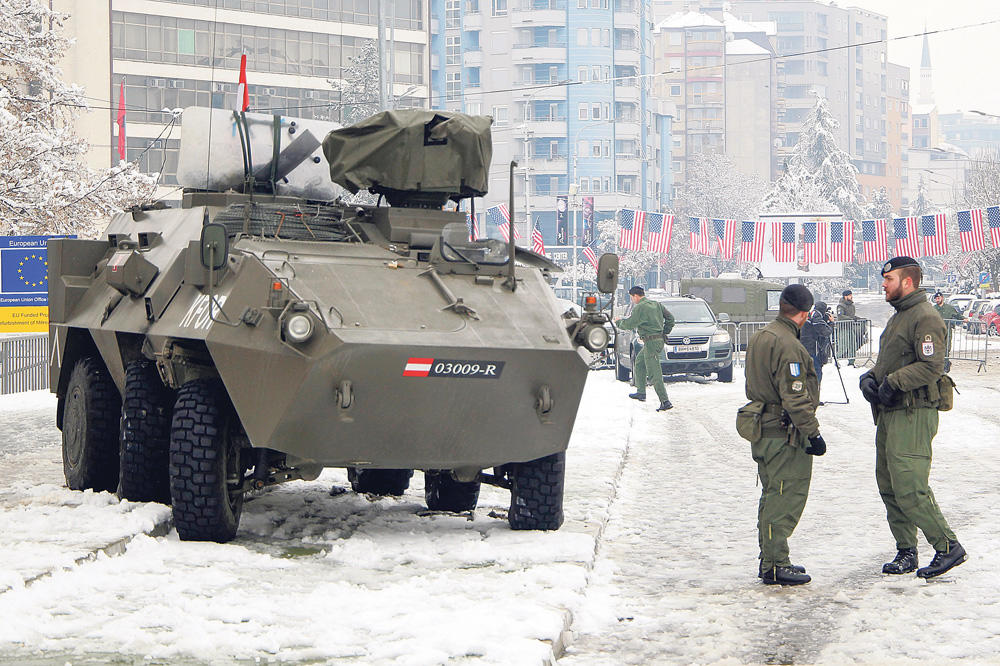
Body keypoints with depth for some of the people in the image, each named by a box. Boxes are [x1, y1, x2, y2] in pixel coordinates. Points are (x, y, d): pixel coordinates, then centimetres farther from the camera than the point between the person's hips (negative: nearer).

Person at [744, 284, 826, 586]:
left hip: (761, 432, 10)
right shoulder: (787, 345, -20)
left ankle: (770, 560, 24)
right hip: (785, 434, -10)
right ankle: (775, 566, -2)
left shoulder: (758, 337, 11)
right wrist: (813, 433, -18)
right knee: (784, 500, -4)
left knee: (772, 498, 17)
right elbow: (795, 398, -23)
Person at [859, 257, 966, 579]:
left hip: (913, 414, -10)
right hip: (889, 414, 10)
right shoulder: (898, 317, 20)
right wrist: (869, 377, 3)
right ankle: (906, 552, 18)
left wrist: (892, 383, -21)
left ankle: (948, 547, -3)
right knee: (889, 488, 10)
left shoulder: (925, 317, -12)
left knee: (909, 489, -13)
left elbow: (932, 366, -21)